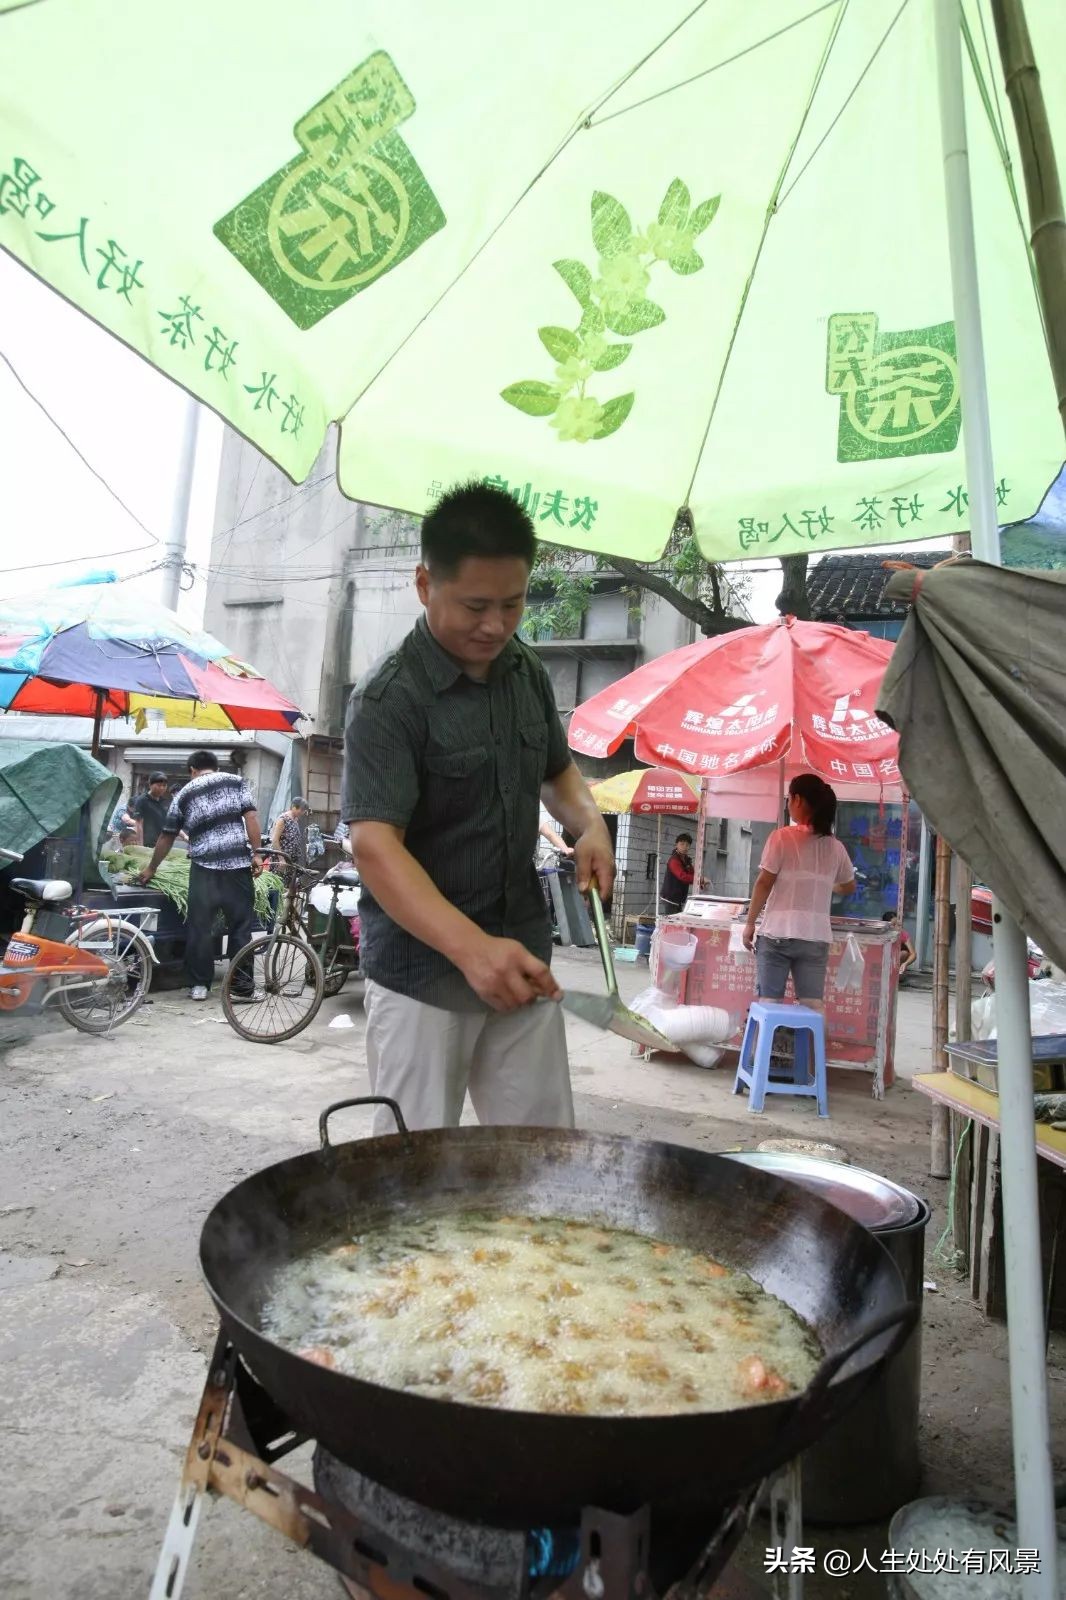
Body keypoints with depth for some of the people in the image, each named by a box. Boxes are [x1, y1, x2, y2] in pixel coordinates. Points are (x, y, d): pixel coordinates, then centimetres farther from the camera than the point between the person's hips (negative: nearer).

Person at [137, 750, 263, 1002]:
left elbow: (166, 837, 18)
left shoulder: (184, 795, 13)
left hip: (204, 868, 1)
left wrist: (151, 868, 30)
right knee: (241, 926, 5)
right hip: (238, 865, 0)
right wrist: (256, 853, -2)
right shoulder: (237, 781, 11)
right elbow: (250, 817, -2)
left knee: (200, 927, 10)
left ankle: (199, 985, 15)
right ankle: (242, 987, 6)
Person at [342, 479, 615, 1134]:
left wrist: (589, 824, -2)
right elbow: (375, 846, -26)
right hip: (424, 968, -6)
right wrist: (471, 946, -40)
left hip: (521, 957, 6)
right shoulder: (389, 700, -17)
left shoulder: (527, 672, 4)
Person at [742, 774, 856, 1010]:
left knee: (769, 1004, 1)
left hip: (778, 933, -3)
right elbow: (849, 887, 24)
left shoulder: (782, 837, -5)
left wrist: (750, 923, 3)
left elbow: (764, 884, -6)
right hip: (817, 937, 3)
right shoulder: (835, 847, 8)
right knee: (814, 1006, 4)